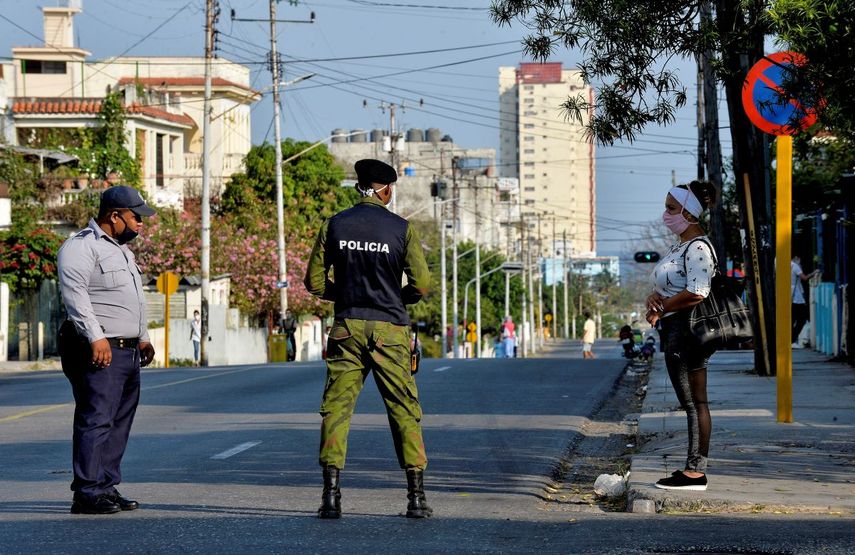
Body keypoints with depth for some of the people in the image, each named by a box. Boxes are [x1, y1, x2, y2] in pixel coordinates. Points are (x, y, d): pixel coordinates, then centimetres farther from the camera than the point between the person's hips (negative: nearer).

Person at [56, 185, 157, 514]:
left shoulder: (122, 249, 23)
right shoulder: (82, 246, -9)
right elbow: (74, 293, -20)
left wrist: (142, 337, 30)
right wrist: (96, 338, -25)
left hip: (128, 352, 10)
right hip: (99, 352, -10)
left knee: (119, 423, 10)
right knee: (96, 421, -12)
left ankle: (107, 488, 14)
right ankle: (87, 494, -13)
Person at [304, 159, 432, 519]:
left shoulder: (334, 226, 3)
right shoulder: (401, 229, -2)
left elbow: (314, 282, 3)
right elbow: (421, 286, -4)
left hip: (347, 327, 1)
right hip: (389, 329, -1)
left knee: (336, 407, 3)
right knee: (404, 409, 5)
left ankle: (331, 495, -7)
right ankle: (416, 496, 4)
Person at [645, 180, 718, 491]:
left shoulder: (698, 248, -14)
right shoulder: (679, 247, 18)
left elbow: (696, 293, -24)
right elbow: (665, 287, 24)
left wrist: (661, 309, -12)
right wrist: (654, 298, 1)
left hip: (688, 329, -11)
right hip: (675, 331, 11)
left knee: (694, 402, -7)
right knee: (692, 402, 11)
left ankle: (695, 472, -6)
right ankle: (694, 468, 15)